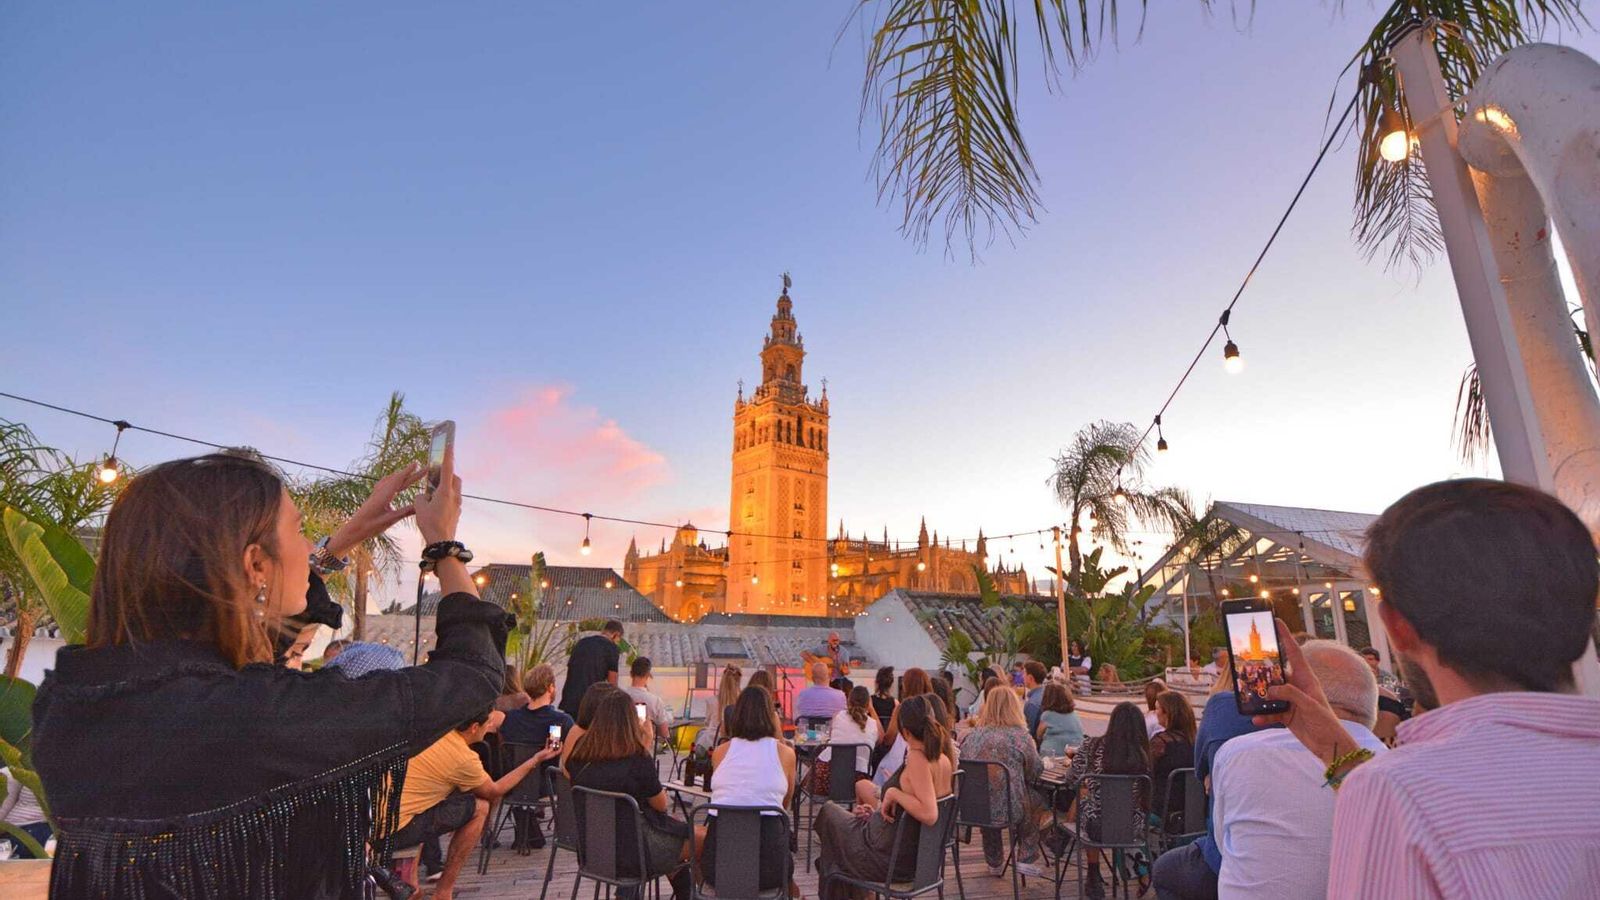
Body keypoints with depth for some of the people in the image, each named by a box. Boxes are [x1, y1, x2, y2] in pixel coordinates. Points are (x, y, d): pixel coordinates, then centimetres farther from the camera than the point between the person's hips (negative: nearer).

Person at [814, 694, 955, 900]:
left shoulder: (917, 757, -27)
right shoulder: (944, 756, -3)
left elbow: (929, 815, -37)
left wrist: (894, 793, -25)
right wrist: (879, 809, 11)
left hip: (892, 858, -8)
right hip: (916, 854, 8)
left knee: (828, 811, 17)